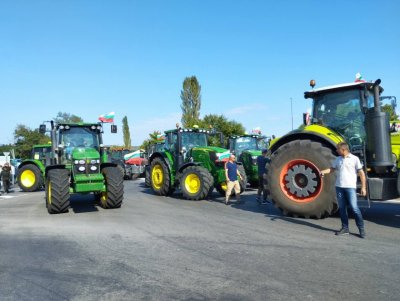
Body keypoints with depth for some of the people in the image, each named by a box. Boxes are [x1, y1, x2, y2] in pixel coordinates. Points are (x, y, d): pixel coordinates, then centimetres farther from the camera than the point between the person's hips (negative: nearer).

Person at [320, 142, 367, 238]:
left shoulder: (354, 159, -3)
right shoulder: (338, 159, 11)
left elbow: (361, 173, -2)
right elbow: (332, 169, 18)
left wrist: (363, 187, -6)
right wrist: (323, 172, -3)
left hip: (350, 187, -5)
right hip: (339, 187, 5)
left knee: (354, 208, -8)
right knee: (342, 208, 8)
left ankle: (361, 229, 4)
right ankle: (345, 228, 17)